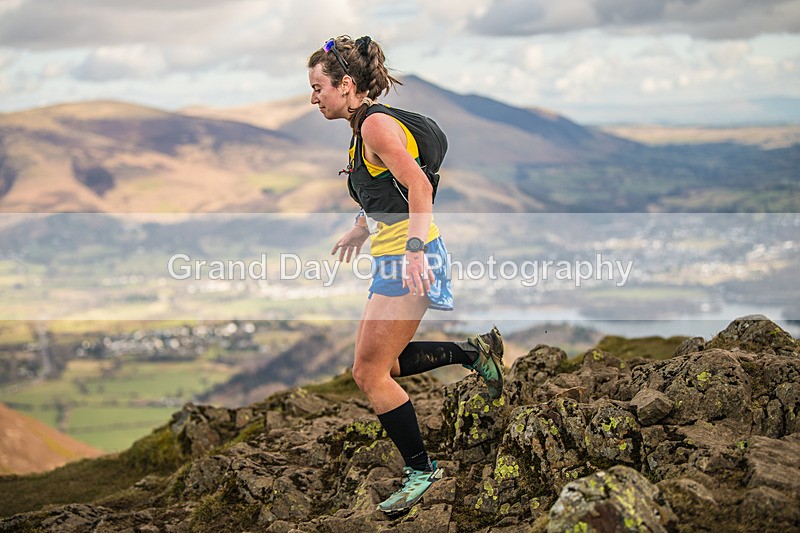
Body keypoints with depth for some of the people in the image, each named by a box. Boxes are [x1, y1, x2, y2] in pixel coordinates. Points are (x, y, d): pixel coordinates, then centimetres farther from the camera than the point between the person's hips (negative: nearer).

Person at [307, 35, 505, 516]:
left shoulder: (376, 124, -14)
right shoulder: (367, 125, 15)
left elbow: (419, 186, -24)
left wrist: (415, 250, -32)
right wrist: (363, 228, 35)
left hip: (408, 259, -10)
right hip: (395, 258, 10)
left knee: (370, 372, -3)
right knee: (381, 364, 17)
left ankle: (421, 470, 8)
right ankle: (475, 352, 20)